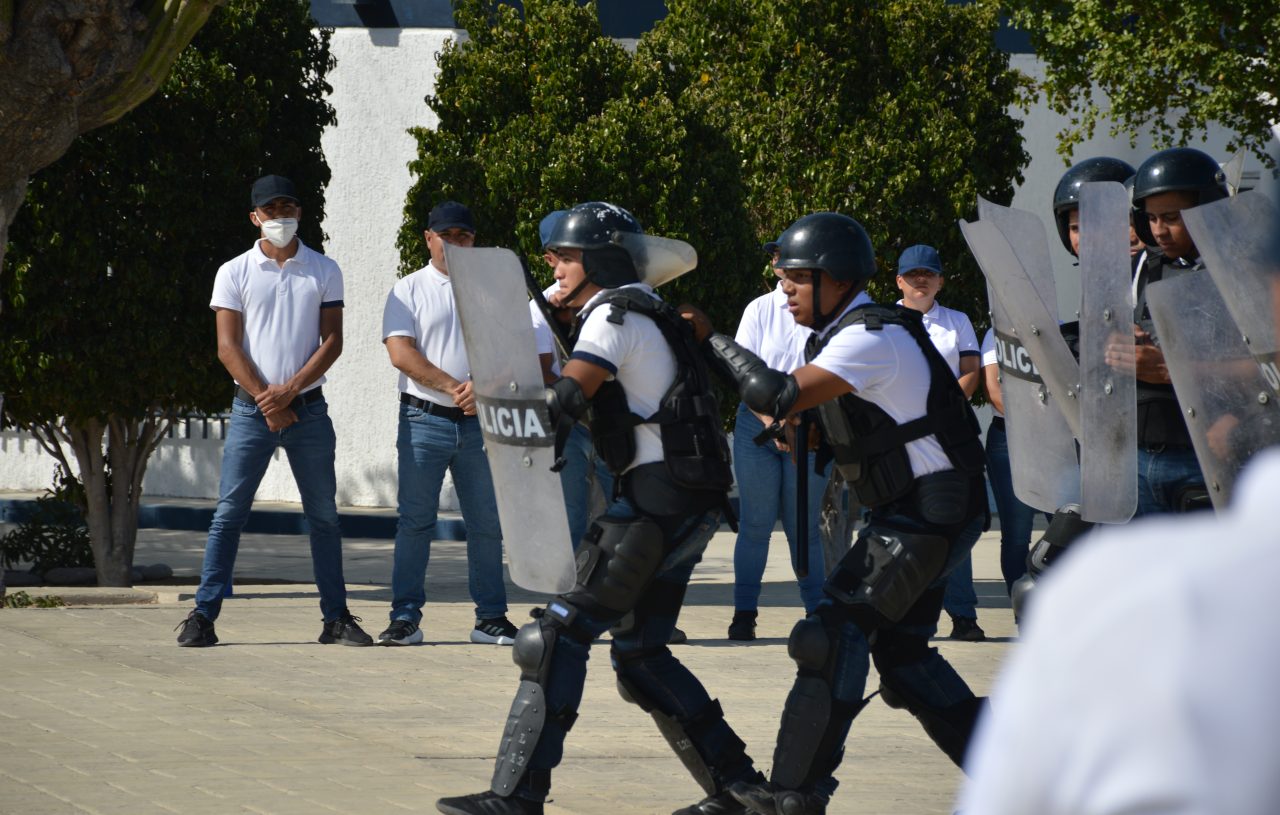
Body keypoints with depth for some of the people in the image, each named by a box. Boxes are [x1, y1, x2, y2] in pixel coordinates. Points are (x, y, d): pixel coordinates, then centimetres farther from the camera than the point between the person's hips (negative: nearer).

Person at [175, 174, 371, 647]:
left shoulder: (323, 271, 7)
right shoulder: (235, 273, 4)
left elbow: (332, 342, 1)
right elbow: (228, 347, -1)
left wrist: (290, 390, -12)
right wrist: (266, 401, -11)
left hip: (309, 408, 1)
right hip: (252, 408, -1)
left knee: (324, 515, 4)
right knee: (230, 513, -4)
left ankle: (336, 617, 9)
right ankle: (203, 615, -3)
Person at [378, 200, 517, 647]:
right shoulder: (409, 290, 4)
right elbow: (401, 354, -7)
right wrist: (451, 387, -16)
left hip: (479, 421, 2)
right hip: (424, 420, -2)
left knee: (487, 523, 4)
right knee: (415, 521, -3)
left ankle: (491, 616, 10)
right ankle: (405, 617, 0)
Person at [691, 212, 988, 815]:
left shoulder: (872, 339, -18)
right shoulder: (841, 335, 14)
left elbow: (778, 397, -27)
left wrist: (710, 341, -17)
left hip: (930, 511, -10)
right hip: (909, 511, 10)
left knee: (838, 632, -13)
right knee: (898, 648, 13)